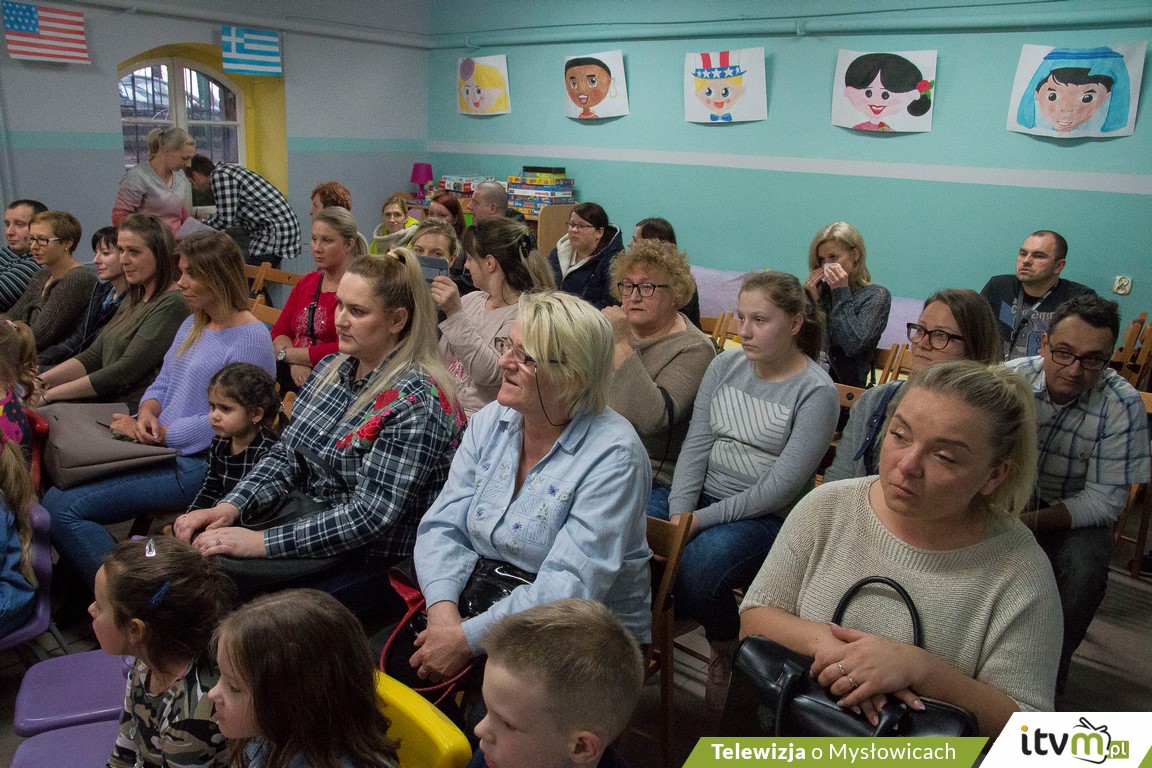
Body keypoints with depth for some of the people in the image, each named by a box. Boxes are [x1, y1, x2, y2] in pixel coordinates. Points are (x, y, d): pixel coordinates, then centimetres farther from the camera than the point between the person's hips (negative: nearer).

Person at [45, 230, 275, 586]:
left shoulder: (251, 339, -14)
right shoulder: (193, 324, 17)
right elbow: (162, 384, 18)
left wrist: (159, 434, -14)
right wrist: (147, 413, -4)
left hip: (198, 464, -9)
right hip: (162, 450, 9)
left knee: (62, 506, -16)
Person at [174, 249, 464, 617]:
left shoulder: (416, 402, -20)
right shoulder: (331, 368, 6)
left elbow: (371, 515, -24)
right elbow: (286, 456, 9)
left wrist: (262, 542, -23)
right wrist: (231, 508, -8)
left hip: (375, 561, -7)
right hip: (310, 525, 7)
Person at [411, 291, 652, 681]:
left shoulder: (611, 455, -19)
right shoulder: (490, 421, 1)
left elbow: (569, 587, -24)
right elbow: (443, 527, -1)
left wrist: (468, 638, -26)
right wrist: (443, 609, -19)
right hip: (487, 604, 6)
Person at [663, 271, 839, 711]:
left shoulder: (816, 392, -11)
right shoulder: (725, 365, 5)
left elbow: (781, 487, -16)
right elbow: (696, 445, 2)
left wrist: (701, 519, -19)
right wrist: (679, 512, -13)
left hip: (766, 516, -4)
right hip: (702, 493, 5)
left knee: (695, 565, -32)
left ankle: (728, 654, 2)